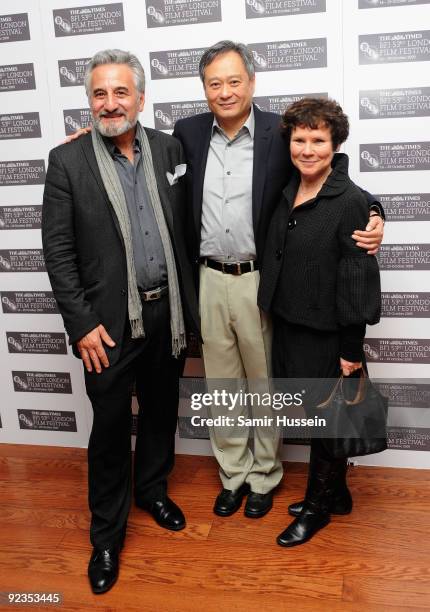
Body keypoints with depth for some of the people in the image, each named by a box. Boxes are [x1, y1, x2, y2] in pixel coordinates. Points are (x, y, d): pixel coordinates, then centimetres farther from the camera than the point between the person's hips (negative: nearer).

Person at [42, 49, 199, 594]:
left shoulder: (169, 149, 2)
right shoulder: (67, 160, -6)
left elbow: (184, 227, 9)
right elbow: (57, 251, -7)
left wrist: (186, 303, 6)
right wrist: (82, 325, -12)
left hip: (166, 312, 4)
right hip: (110, 322, -3)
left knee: (161, 411, 19)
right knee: (111, 428, 7)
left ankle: (153, 489, 44)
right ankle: (106, 534, 27)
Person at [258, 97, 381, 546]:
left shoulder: (350, 201, -16)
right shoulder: (288, 191, 4)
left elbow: (357, 279, -16)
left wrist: (351, 350, -14)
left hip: (324, 334, -7)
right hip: (286, 324, 7)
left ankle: (318, 506, 34)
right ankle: (335, 495, 40)